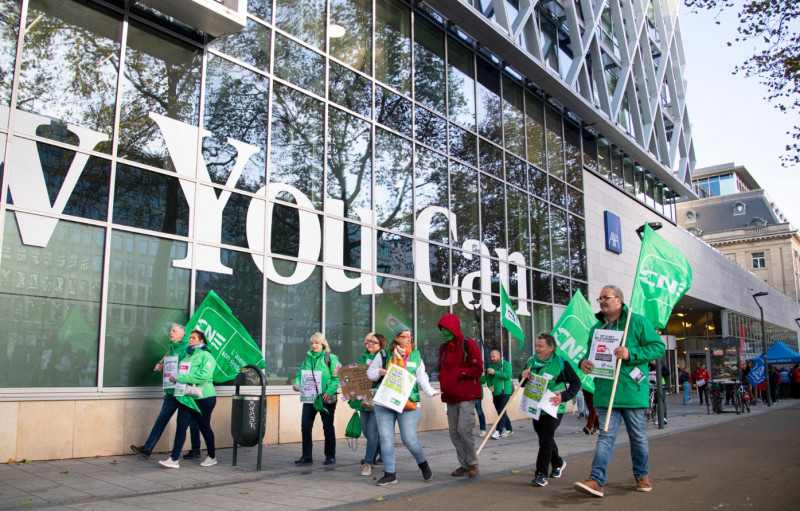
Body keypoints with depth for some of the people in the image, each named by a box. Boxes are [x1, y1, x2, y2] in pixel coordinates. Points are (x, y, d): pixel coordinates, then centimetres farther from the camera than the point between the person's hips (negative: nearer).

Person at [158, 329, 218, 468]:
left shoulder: (206, 356, -10)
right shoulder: (187, 356, 16)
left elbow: (203, 375, -24)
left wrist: (178, 378, -20)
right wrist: (173, 376, 5)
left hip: (202, 398, -7)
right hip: (185, 398, 7)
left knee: (204, 426, 6)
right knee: (181, 427, -1)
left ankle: (212, 457, 21)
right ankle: (174, 459, 0)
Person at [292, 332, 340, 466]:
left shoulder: (331, 358, -3)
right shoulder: (308, 358, 13)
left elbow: (337, 377, -10)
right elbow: (301, 374, 14)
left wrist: (330, 391, -22)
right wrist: (297, 383, -7)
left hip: (325, 398, -4)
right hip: (309, 397, 4)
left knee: (328, 427, 6)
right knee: (305, 425, -2)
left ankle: (330, 456, 17)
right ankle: (306, 456, 8)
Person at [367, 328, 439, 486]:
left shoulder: (416, 356, 9)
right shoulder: (383, 355, 6)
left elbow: (422, 377, 4)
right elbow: (370, 372, 12)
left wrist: (430, 391, -12)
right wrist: (379, 372, -10)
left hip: (408, 403, -1)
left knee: (409, 438, -4)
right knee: (385, 438, 2)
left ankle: (423, 464, 24)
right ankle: (389, 474, 14)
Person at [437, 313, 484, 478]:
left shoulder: (469, 344, -6)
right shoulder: (443, 348, 14)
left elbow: (477, 369, -10)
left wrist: (458, 373, -14)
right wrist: (444, 381, 2)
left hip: (466, 396, -7)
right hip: (450, 396, 7)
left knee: (463, 429, -14)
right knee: (454, 432, 7)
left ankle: (473, 462, 5)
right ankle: (464, 465, 18)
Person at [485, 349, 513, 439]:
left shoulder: (506, 364, -4)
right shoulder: (491, 366, 13)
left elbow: (507, 375, -19)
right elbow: (488, 378, 13)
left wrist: (494, 372, -21)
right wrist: (490, 385, -7)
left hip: (505, 392, -6)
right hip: (495, 393, 6)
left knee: (502, 411, -11)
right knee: (501, 412, 12)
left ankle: (498, 431, -14)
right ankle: (509, 429, 24)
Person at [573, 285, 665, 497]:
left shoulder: (638, 322, -3)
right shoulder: (596, 329, 13)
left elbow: (658, 347, -8)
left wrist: (631, 353, -21)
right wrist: (584, 362, -2)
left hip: (632, 390, -3)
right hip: (605, 391, 3)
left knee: (637, 436, 12)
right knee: (606, 435, -3)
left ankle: (642, 476, 30)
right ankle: (596, 480, -8)